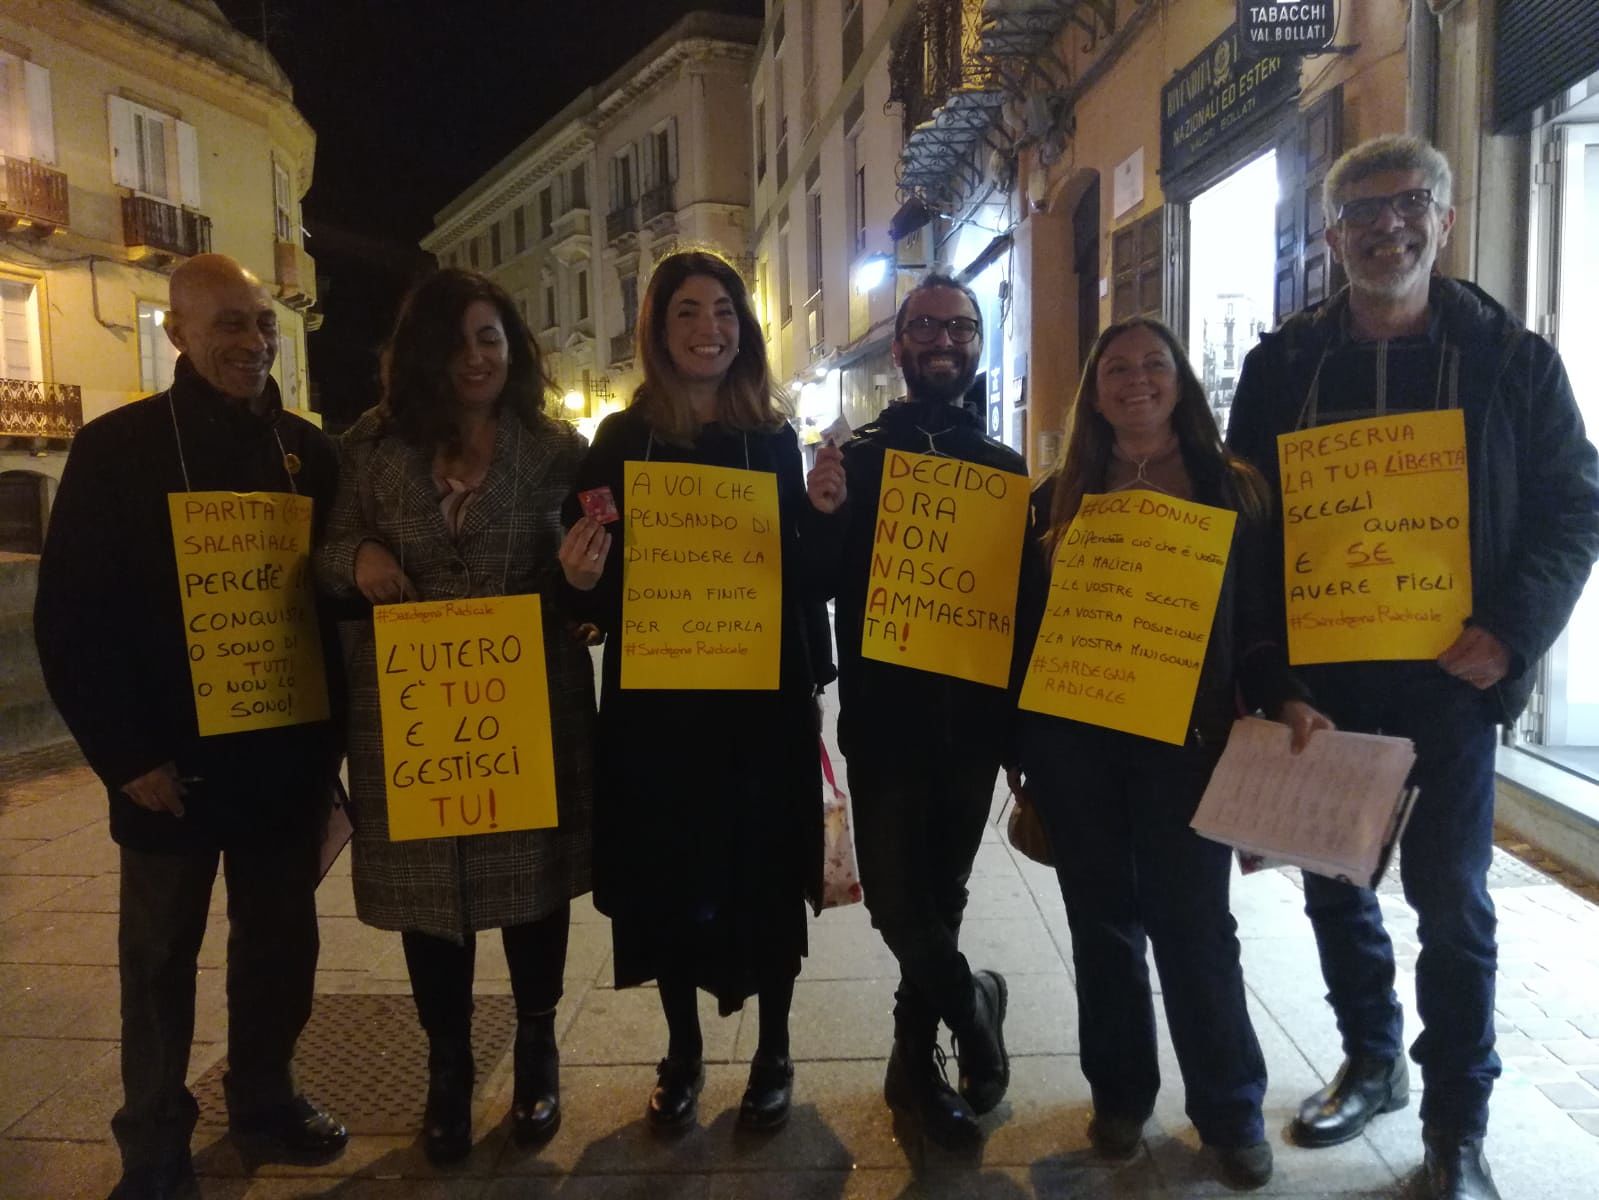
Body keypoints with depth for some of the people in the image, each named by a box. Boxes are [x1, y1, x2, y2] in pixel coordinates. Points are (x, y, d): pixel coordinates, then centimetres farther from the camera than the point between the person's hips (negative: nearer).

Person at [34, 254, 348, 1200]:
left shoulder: (309, 451, 4)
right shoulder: (117, 448, -5)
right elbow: (71, 618, -6)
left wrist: (337, 724, 1)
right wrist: (126, 754, -11)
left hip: (287, 756, 3)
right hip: (173, 761, -3)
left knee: (281, 940, 15)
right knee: (161, 955, 11)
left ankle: (264, 1095, 36)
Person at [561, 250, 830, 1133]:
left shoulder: (775, 440, 3)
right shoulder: (621, 438, 2)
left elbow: (808, 573, 6)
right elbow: (597, 585, 1)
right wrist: (583, 580, -17)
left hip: (764, 695, 0)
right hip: (656, 698, 1)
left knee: (764, 871, 9)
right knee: (668, 874, 11)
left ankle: (773, 1050, 30)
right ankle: (682, 1049, 33)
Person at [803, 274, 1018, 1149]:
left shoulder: (1006, 466, 7)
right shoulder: (856, 456, 1)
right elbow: (815, 589, -3)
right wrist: (822, 515, -23)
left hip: (972, 718, 2)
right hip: (884, 717, -2)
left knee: (940, 895, 12)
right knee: (898, 899, -2)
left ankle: (917, 1062, 29)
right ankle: (973, 1004, 26)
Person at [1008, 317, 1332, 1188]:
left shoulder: (1232, 489, 5)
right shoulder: (1059, 497, 8)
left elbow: (1259, 620, 5)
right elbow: (1025, 627, 8)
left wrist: (1285, 700, -13)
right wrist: (1018, 750, 7)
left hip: (1184, 735, -1)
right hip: (1073, 738, 2)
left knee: (1192, 921, 3)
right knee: (1103, 920, 10)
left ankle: (1230, 1108, 22)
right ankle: (1119, 1092, 27)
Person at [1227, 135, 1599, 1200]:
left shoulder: (1510, 357, 0)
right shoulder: (1283, 364, 3)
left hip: (1446, 676, -2)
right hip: (1317, 676, 3)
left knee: (1450, 898, 6)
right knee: (1333, 880, 14)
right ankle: (1372, 1063, 36)